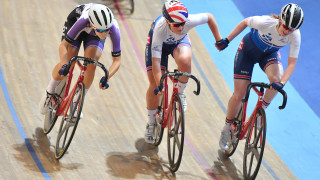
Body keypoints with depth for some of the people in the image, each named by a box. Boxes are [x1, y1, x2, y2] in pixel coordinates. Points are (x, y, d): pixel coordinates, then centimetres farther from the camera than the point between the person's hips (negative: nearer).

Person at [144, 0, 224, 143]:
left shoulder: (189, 21, -38)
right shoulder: (160, 28, -43)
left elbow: (209, 17, -16)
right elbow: (155, 61, -42)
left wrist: (219, 40, -9)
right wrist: (160, 85, -47)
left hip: (180, 41, 1)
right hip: (159, 43, -1)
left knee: (184, 61, -36)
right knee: (155, 86, -6)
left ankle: (180, 92, -7)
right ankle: (151, 123, 17)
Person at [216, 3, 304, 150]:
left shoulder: (295, 36, -29)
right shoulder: (265, 22, -36)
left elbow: (292, 63, -25)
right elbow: (245, 22, -15)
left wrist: (282, 83, -40)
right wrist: (226, 40, -10)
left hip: (269, 54, 2)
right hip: (249, 49, -2)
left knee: (276, 78, -32)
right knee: (239, 95, -5)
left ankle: (262, 110, -6)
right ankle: (227, 129, 20)